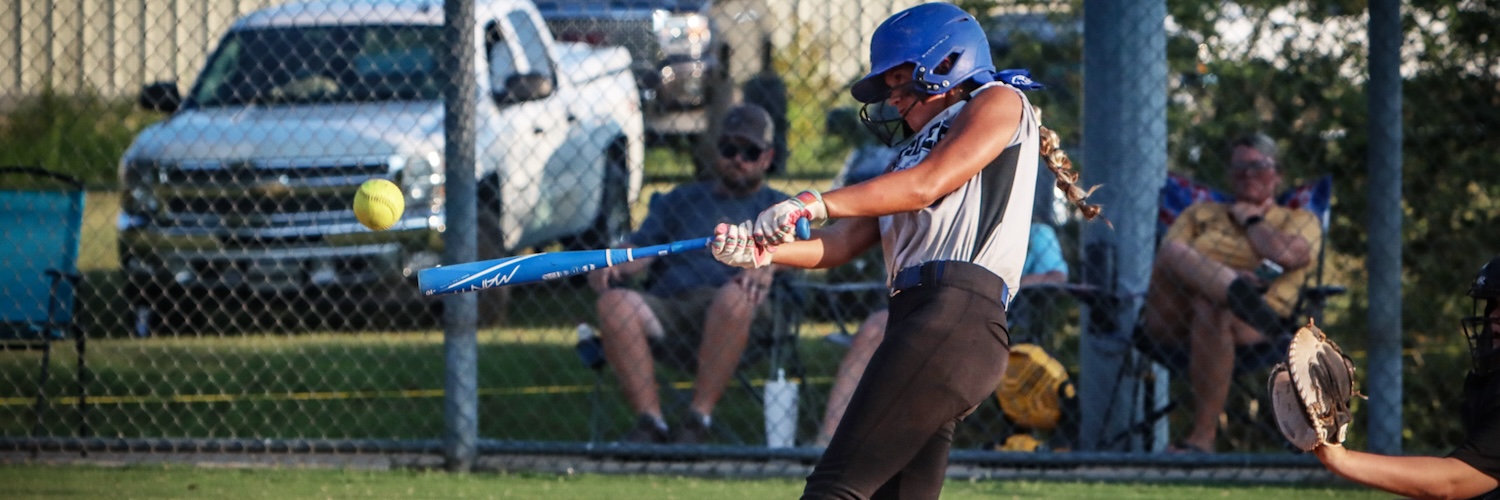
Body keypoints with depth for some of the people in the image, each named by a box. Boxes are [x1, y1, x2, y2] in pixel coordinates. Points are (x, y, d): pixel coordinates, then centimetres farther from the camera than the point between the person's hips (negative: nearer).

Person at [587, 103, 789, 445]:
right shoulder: (682, 199, 32)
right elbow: (642, 247, 18)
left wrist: (765, 270, -25)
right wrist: (613, 266, -7)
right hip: (668, 309, 3)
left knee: (736, 296, -39)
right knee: (614, 302, -28)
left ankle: (698, 418, -33)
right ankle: (649, 421, -31)